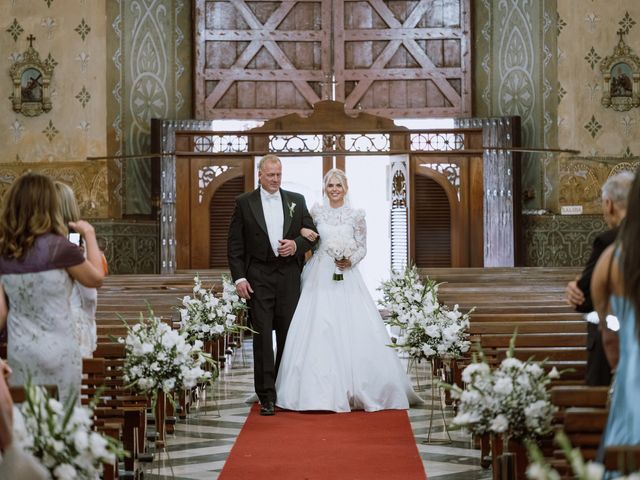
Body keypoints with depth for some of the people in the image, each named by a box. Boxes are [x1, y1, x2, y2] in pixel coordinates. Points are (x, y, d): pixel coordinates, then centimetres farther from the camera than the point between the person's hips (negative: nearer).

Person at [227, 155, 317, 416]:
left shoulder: (296, 200, 11)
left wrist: (297, 245, -8)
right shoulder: (244, 203, 4)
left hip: (289, 276, 3)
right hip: (258, 277, -2)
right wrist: (239, 277, -7)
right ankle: (266, 396, -3)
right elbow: (234, 245, 1)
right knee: (262, 335, -4)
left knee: (288, 334, 6)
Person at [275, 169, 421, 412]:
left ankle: (354, 389, 7)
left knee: (352, 331, -5)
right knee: (319, 331, -5)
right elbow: (308, 238, 16)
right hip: (320, 278, 1)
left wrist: (351, 260, -12)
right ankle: (323, 391, 3)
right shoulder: (316, 212, 6)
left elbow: (362, 247, 6)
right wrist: (304, 234, -6)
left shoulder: (356, 215, 4)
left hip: (347, 278, 0)